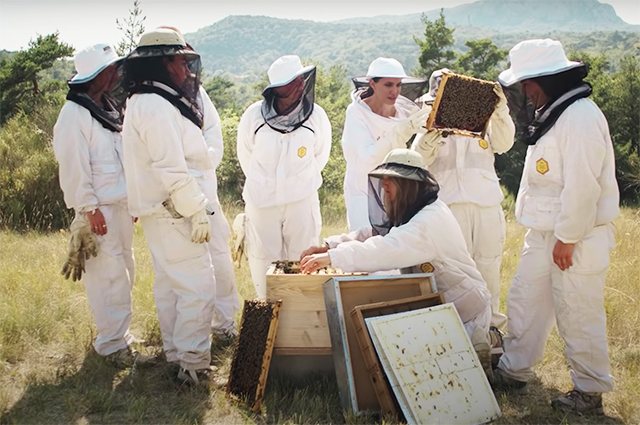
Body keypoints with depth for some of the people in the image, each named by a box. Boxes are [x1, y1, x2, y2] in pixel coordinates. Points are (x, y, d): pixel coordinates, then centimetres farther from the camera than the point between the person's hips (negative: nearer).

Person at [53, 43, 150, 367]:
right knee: (108, 276, -6)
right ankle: (113, 344, 3)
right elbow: (73, 167, -17)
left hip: (121, 205, 9)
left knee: (125, 271, 14)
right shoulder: (75, 113, -13)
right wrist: (89, 207, -18)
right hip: (100, 210, -9)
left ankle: (119, 332, 27)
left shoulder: (108, 108, 14)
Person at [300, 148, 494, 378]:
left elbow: (388, 249, -40)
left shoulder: (432, 219, -27)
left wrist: (332, 257, -43)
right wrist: (329, 246, -15)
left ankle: (474, 351, 5)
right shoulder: (407, 214, 7)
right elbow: (372, 234, 1)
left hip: (464, 308, -9)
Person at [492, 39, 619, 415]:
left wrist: (567, 239, -20)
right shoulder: (551, 113, 11)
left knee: (579, 315, 1)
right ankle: (514, 372, 30)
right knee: (525, 300, 16)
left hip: (578, 236, -10)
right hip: (545, 231, 10)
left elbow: (583, 187, -24)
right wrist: (549, 234, 14)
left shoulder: (580, 117, -21)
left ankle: (590, 392, 17)